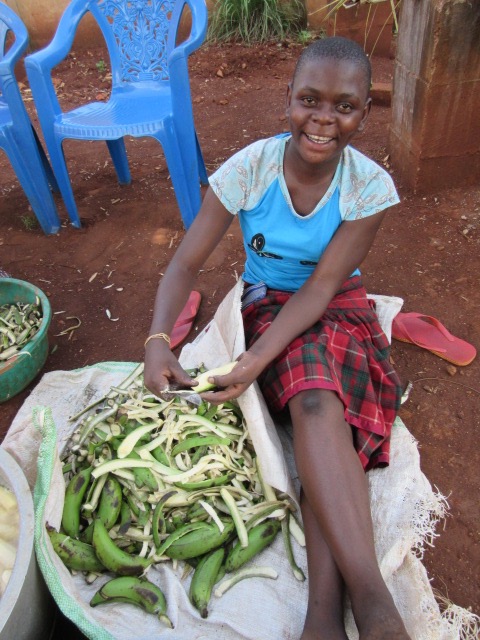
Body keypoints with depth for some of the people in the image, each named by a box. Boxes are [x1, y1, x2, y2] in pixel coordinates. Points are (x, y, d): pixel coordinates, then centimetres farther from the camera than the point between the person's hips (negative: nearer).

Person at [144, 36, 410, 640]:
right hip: (267, 305, 0)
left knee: (320, 408, -31)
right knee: (316, 405, -31)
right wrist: (157, 340, -29)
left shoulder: (370, 186, -14)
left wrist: (257, 359, -30)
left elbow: (322, 286, -18)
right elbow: (186, 263, -13)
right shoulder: (248, 169, -15)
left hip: (338, 309, 1)